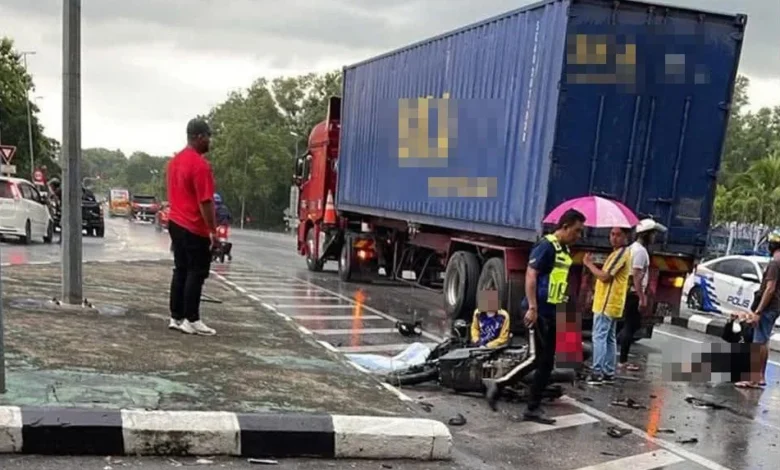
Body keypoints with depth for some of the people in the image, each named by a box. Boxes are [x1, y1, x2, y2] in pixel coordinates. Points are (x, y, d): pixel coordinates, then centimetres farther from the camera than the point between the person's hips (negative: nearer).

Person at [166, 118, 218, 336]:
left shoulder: (175, 161, 12)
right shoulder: (200, 164, -18)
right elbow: (205, 201, -21)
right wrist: (213, 230, -17)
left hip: (176, 223, 9)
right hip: (195, 228, -9)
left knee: (181, 271, 12)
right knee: (196, 273, -3)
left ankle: (176, 317, 14)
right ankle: (191, 320, 0)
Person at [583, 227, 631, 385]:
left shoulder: (621, 253, -17)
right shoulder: (621, 252, 17)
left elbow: (604, 276, -22)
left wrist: (589, 264, -9)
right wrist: (596, 293, 18)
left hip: (607, 304, -10)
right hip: (611, 303, 10)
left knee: (599, 337, -7)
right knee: (609, 338, 12)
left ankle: (597, 373, -6)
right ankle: (608, 373, 17)